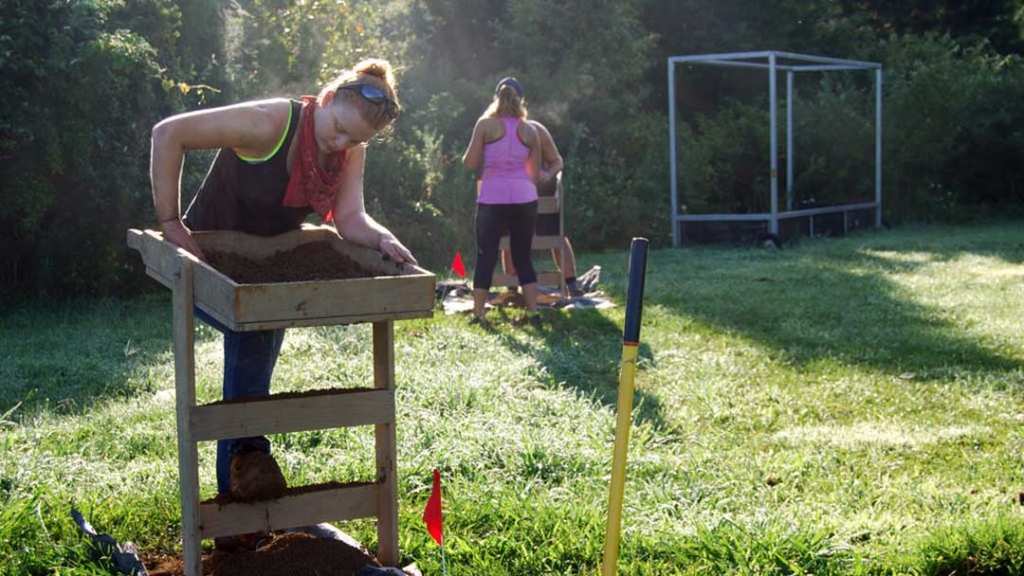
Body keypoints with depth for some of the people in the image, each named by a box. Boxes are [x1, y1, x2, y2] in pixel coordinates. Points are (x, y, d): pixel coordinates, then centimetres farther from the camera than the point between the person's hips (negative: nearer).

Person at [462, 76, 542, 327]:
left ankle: (478, 315, 6)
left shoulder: (485, 124, 0)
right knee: (523, 257, 11)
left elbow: (469, 164, -1)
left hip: (493, 198, -2)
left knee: (486, 257, 5)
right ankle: (533, 313, 6)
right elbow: (535, 173, 12)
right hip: (524, 197, 2)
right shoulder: (530, 130, 8)